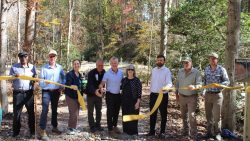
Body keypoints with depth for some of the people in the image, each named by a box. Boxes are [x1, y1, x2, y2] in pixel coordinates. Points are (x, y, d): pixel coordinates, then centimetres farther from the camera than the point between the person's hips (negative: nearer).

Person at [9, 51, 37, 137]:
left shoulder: (32, 67, 9)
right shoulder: (14, 67, 7)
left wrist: (34, 81, -9)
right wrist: (14, 76, -14)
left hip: (29, 92, 0)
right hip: (17, 93, 0)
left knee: (31, 112, 4)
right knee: (16, 112, 2)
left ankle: (32, 131, 15)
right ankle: (16, 131, 14)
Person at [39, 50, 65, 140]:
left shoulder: (60, 68, 2)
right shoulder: (44, 68, -6)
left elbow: (63, 78, 7)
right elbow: (41, 80, -7)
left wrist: (61, 87, -4)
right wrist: (48, 87, -19)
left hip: (56, 91, 4)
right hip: (46, 91, -4)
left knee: (54, 110, 17)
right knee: (45, 110, -13)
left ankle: (54, 127, 32)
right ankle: (42, 131, -9)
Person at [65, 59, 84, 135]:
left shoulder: (80, 75, 10)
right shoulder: (69, 74, -14)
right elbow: (67, 85, -25)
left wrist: (81, 94, 17)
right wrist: (72, 86, -43)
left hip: (78, 96, 8)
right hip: (71, 96, -8)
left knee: (76, 113, 13)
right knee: (73, 113, -9)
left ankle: (74, 128, 25)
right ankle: (70, 129, 5)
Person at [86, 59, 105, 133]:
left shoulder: (104, 72, -5)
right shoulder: (91, 73, -21)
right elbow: (90, 84, -33)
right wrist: (95, 91, -50)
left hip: (99, 94, 5)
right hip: (91, 94, -5)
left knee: (99, 111, 12)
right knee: (90, 111, 3)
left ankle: (98, 125, 25)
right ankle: (92, 126, 13)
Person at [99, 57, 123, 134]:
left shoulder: (121, 72, 1)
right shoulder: (107, 73, -11)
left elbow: (123, 82, 12)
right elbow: (102, 83, -14)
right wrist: (101, 88, -35)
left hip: (118, 95, 4)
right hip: (110, 95, -4)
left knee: (116, 112, 14)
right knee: (110, 112, 1)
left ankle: (115, 126, 30)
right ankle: (110, 128, 11)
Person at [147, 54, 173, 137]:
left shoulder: (167, 71, -11)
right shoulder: (153, 70, 7)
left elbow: (169, 83, -22)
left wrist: (166, 87, -43)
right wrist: (151, 91, 13)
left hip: (163, 95, -5)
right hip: (153, 95, 5)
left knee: (163, 114, 8)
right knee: (152, 114, 13)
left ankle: (162, 131, 21)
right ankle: (152, 131, 25)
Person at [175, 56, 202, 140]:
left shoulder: (196, 72, -11)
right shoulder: (180, 72, 4)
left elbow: (200, 84, -17)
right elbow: (177, 84, 11)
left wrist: (194, 87, -38)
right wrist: (177, 94, 12)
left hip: (192, 97, -5)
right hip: (182, 97, 5)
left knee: (192, 115, -10)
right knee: (183, 115, 15)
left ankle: (193, 135, -1)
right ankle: (185, 131, 32)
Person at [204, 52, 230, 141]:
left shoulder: (221, 69, -7)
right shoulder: (206, 69, 7)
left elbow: (227, 81, -7)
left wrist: (219, 85, -25)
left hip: (217, 95, -4)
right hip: (207, 94, 4)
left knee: (216, 116, -2)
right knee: (208, 115, 10)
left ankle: (217, 133, 15)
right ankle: (209, 132, 23)